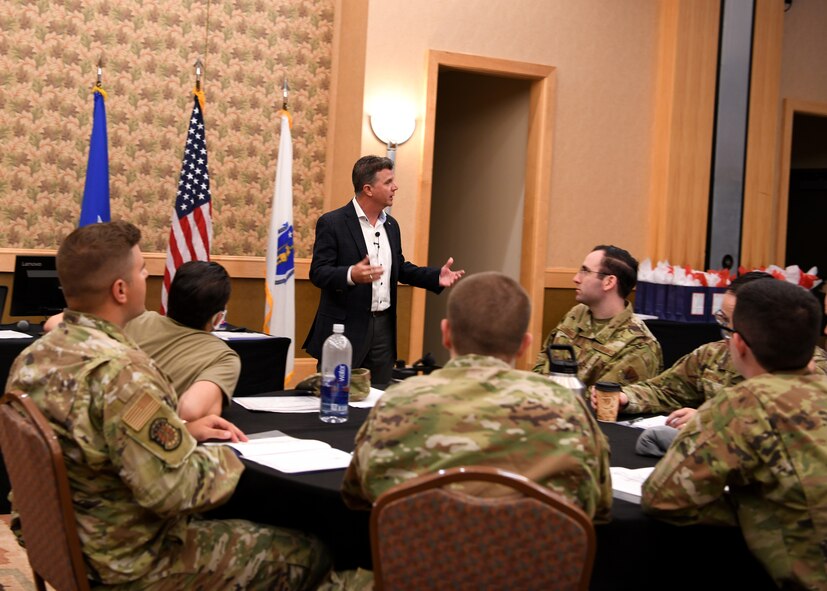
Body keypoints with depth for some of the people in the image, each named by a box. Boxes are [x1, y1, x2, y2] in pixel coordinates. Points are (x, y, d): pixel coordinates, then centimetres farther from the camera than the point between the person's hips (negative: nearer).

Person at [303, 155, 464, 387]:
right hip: (345, 327, -6)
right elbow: (318, 273, -14)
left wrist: (436, 276, 5)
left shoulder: (391, 225, 13)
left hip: (384, 326, 7)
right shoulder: (332, 223, -9)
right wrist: (351, 275, -34)